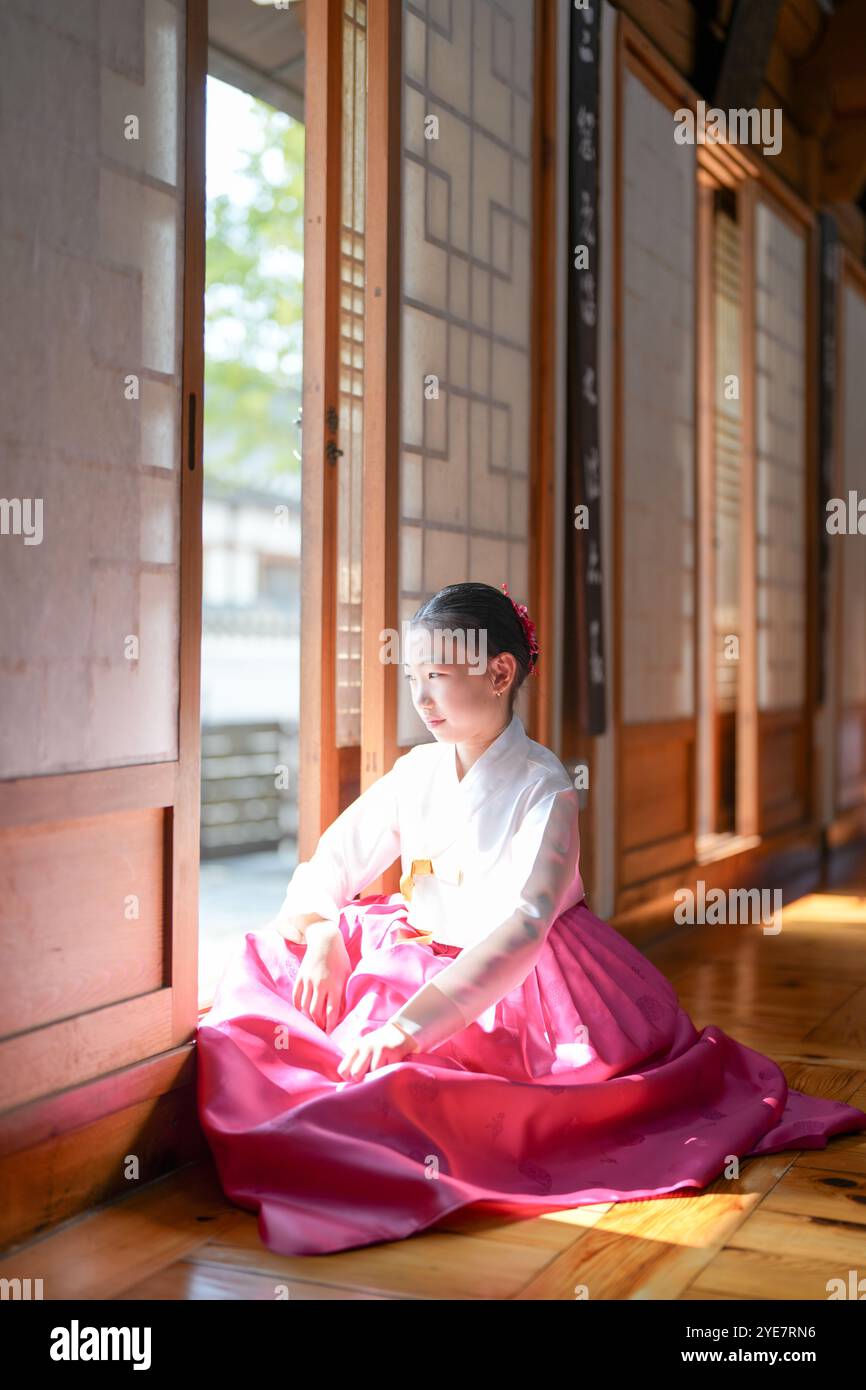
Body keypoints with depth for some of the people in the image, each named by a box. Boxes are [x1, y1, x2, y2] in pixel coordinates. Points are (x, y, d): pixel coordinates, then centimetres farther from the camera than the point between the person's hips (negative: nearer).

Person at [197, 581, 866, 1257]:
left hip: (524, 979, -5)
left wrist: (413, 1024, -37)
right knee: (274, 957, -10)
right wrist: (320, 936, -16)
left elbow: (521, 928, -29)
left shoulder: (543, 788, -17)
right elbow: (333, 862, 7)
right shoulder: (416, 772, 1)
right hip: (424, 956, 6)